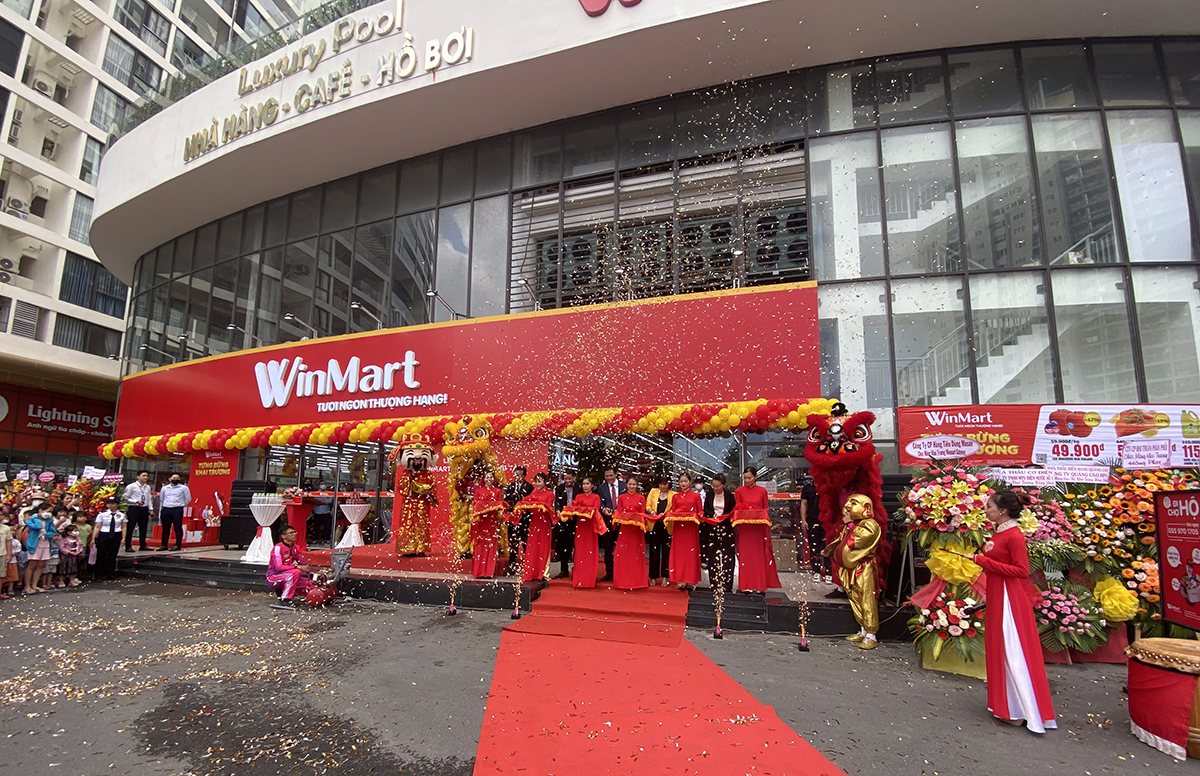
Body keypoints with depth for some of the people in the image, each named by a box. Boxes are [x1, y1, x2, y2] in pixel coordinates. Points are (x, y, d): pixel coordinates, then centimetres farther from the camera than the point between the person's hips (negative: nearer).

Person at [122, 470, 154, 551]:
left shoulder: (147, 487, 12)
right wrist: (136, 501, -15)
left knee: (143, 528, 10)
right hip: (134, 508, -5)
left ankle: (142, 545, 19)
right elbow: (125, 497, -6)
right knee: (130, 528, -2)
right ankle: (128, 546, 5)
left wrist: (150, 509, 7)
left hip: (144, 509, 5)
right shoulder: (131, 486, -5)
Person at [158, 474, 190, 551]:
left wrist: (180, 505, 6)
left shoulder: (184, 488, 3)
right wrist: (161, 508, 17)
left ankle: (178, 545, -2)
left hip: (177, 510, -4)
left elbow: (188, 499, 6)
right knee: (165, 528, 8)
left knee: (178, 528, -4)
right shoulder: (165, 488, 14)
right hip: (165, 510, 4)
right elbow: (161, 499, 23)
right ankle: (164, 545, 15)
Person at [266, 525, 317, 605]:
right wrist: (298, 567, -34)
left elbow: (302, 564, 4)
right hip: (273, 578, -8)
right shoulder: (278, 548, -17)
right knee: (296, 572, -34)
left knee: (311, 585, -8)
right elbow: (278, 567, -27)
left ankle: (282, 592, 9)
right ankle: (285, 599, -21)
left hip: (287, 577, 8)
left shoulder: (295, 548, 6)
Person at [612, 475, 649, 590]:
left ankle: (637, 580, 10)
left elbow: (643, 514, 5)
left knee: (636, 554, 1)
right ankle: (623, 580, 10)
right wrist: (619, 519, -10)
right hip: (624, 528, 1)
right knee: (623, 554, 1)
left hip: (637, 529, -1)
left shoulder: (641, 498, 4)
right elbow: (618, 512, 9)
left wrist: (640, 520, -13)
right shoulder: (621, 497, 8)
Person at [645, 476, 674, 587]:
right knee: (654, 551, 5)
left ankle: (665, 576, 13)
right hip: (654, 525, 2)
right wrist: (652, 512, -13)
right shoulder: (653, 491, 12)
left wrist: (665, 514, -18)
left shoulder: (673, 495, 5)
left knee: (666, 552, 3)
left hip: (667, 526, -1)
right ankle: (653, 577, 12)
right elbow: (647, 506, 7)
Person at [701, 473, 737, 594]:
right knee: (713, 557, 2)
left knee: (727, 557, -4)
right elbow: (705, 510, 11)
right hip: (712, 529, 2)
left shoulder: (730, 496, 0)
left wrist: (723, 516, -13)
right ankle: (714, 585, 9)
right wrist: (713, 514, -8)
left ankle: (727, 585, 2)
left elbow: (734, 512, 3)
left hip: (726, 529, -2)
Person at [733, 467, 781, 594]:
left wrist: (763, 516, -9)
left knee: (760, 555, 1)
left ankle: (760, 585, 8)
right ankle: (746, 585, 6)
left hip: (759, 527, 0)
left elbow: (766, 509, 10)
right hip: (744, 527, 0)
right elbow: (737, 509, 9)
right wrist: (741, 514, -11)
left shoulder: (762, 491, 5)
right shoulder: (739, 491, 5)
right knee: (745, 555, 0)